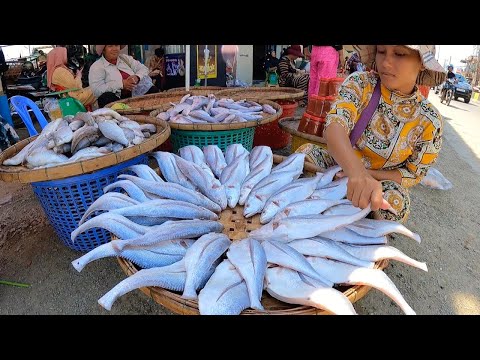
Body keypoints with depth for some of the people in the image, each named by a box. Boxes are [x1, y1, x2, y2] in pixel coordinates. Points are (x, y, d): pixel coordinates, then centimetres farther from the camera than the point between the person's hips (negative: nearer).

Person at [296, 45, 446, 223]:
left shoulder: (429, 120, -11)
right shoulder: (360, 82, -14)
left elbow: (413, 174, -4)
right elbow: (334, 126, -32)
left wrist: (370, 174, -23)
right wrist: (357, 173, -52)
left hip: (383, 181, 1)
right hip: (339, 165, 0)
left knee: (396, 202, -32)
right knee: (305, 152, -27)